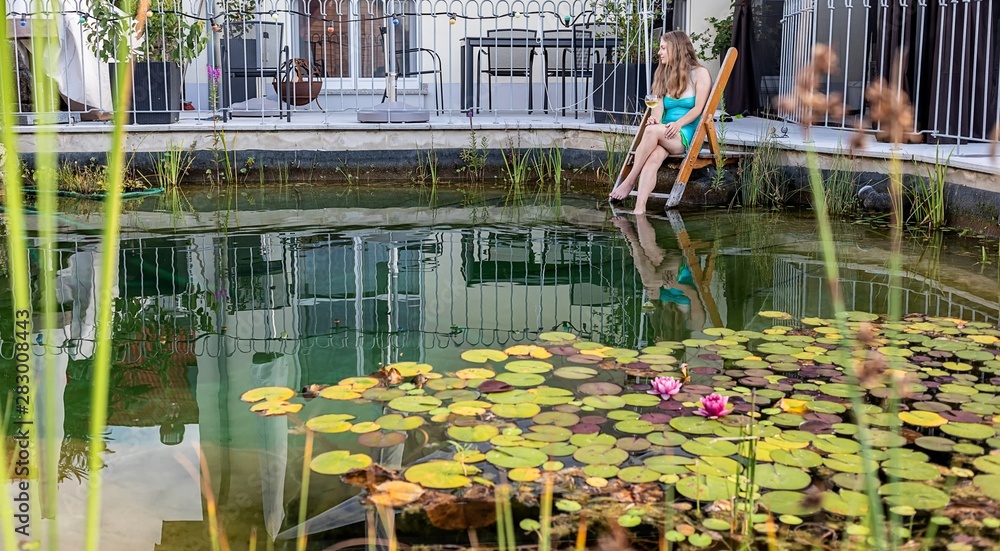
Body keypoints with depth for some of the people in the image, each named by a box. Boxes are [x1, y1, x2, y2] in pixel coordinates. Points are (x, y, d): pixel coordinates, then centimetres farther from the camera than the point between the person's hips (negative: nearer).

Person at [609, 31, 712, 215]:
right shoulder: (663, 75, 22)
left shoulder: (699, 73, 7)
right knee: (654, 157, -33)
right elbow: (658, 106, 8)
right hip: (665, 136, 4)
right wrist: (655, 118, -16)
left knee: (652, 131, -35)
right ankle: (639, 209, -48)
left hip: (686, 136, -4)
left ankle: (629, 182, -30)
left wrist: (678, 124, -20)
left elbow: (698, 108, -3)